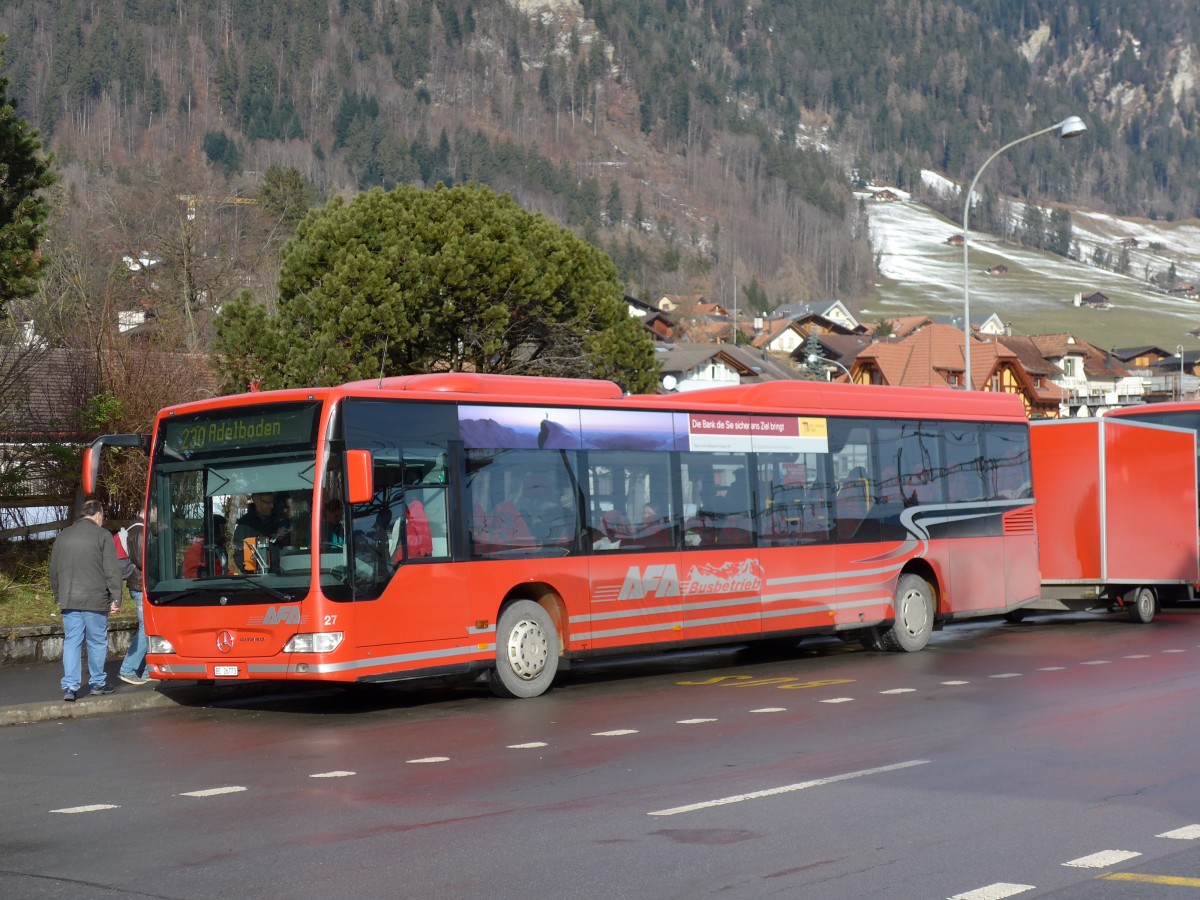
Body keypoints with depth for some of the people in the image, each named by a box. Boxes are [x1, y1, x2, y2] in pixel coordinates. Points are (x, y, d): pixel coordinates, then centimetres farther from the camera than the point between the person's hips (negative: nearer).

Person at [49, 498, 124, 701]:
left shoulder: (63, 536, 11)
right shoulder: (102, 535, -5)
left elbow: (53, 570, 18)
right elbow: (112, 571, -8)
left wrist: (59, 595, 27)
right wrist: (116, 598, -3)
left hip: (69, 600, 4)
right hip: (95, 599, -4)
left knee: (71, 641, 5)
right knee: (97, 642, 8)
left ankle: (70, 686, -2)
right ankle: (97, 683, 17)